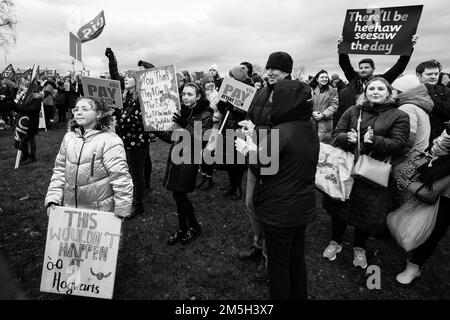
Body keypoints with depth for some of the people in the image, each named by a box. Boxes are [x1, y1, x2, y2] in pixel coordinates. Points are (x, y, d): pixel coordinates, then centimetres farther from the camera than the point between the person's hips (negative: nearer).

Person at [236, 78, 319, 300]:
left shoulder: (282, 132, -25)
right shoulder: (310, 130, 2)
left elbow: (259, 167, -22)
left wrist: (248, 149, -5)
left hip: (279, 211, -8)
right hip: (303, 207, 8)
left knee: (279, 264, 12)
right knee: (297, 258, 25)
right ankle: (299, 296, 44)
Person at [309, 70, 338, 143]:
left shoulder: (332, 91, 5)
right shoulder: (311, 89, 8)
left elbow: (334, 105, -2)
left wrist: (323, 115, -12)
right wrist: (312, 113, -13)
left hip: (325, 122, -1)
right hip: (311, 121, 1)